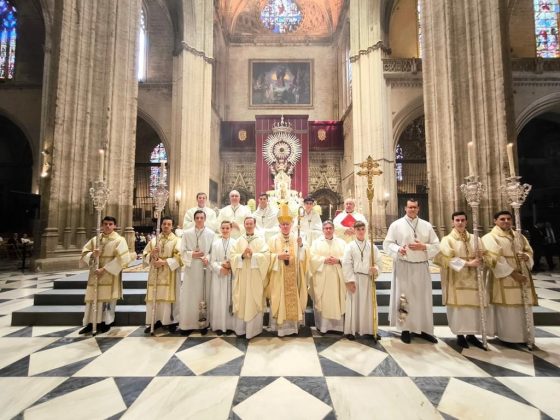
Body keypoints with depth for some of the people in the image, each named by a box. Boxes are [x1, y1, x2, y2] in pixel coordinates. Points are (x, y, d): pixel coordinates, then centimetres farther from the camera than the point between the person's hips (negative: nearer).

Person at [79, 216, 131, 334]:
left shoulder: (119, 240, -6)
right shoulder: (95, 239, 9)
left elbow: (122, 258, -15)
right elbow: (84, 252, 7)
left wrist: (105, 269, -19)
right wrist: (92, 255, -16)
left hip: (110, 275, -4)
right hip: (95, 274, 4)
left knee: (107, 298, 3)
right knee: (93, 298, 7)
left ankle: (106, 323, 17)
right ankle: (90, 323, 19)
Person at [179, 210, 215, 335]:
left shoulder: (211, 233, 1)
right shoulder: (186, 233, 4)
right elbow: (182, 251, 2)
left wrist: (208, 258, -15)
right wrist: (192, 254, -13)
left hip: (205, 268, 0)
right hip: (191, 268, 1)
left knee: (204, 295, 5)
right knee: (189, 296, 3)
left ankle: (203, 324, 16)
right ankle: (187, 324, 15)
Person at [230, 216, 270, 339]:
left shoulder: (260, 240, 2)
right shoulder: (239, 240, 9)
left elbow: (266, 255, -9)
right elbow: (232, 256, 2)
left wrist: (253, 255, -19)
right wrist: (242, 256, -16)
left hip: (255, 277, -2)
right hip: (242, 276, 2)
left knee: (254, 303, 3)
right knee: (242, 302, 7)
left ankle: (254, 329, 15)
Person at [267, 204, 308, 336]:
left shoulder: (297, 238, 3)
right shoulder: (274, 239, 0)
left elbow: (302, 257, -1)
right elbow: (269, 257, -1)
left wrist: (301, 246, -18)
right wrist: (278, 256, -18)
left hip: (293, 277, 1)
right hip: (279, 278, -1)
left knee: (294, 299, 7)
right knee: (280, 300, 3)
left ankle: (293, 324, 22)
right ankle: (280, 326, 16)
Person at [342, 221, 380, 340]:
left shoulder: (372, 246, 6)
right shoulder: (350, 246, -1)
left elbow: (378, 261, 5)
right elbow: (346, 264, -6)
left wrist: (375, 269, -17)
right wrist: (349, 280, -12)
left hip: (368, 279, 3)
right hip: (355, 278, -2)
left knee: (368, 304, 9)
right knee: (353, 304, 2)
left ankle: (369, 330, 22)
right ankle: (351, 330, 13)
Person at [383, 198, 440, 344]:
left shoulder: (427, 226, 7)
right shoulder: (396, 225, -1)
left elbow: (436, 246, 6)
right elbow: (387, 244, -3)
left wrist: (423, 247, -12)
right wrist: (398, 249, -22)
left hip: (421, 267, 3)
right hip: (403, 267, -3)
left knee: (423, 298, 10)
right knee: (404, 298, 4)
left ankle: (424, 329, 25)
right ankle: (405, 329, 17)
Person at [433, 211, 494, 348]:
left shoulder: (474, 238, 11)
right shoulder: (447, 239, -3)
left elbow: (485, 256, 8)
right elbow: (448, 259, -13)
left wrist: (481, 258, -14)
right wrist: (468, 263, -19)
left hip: (473, 279, 4)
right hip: (457, 280, -4)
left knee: (475, 305, 4)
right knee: (459, 306, -1)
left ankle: (471, 334, 20)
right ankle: (460, 335, 13)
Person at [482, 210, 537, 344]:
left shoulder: (519, 236, 14)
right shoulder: (490, 238, -8)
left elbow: (529, 251, 14)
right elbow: (494, 259, -15)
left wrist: (526, 257, -10)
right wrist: (512, 273, -19)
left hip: (522, 276, 6)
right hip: (504, 280, -6)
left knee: (524, 308, 10)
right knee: (507, 309, -1)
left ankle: (524, 336, 24)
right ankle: (508, 337, 12)